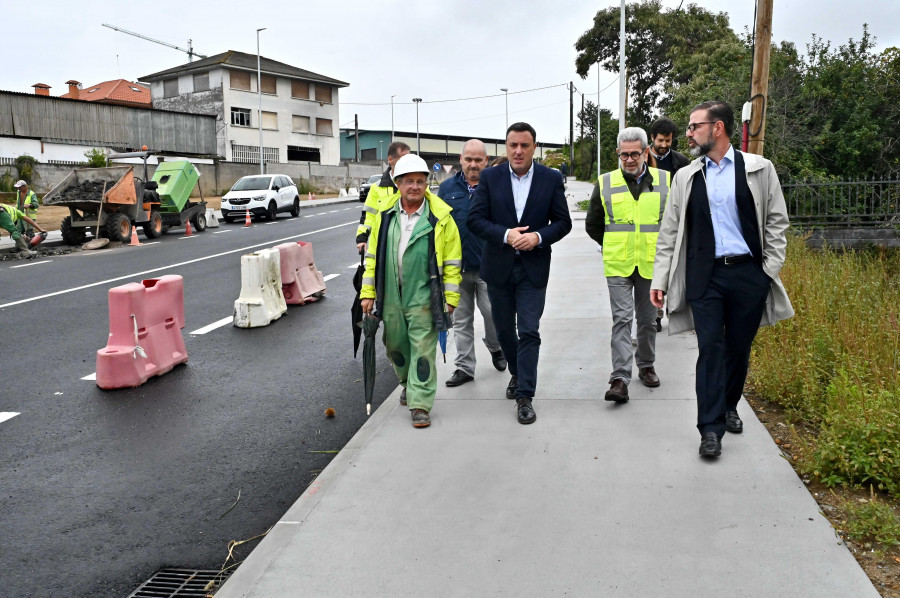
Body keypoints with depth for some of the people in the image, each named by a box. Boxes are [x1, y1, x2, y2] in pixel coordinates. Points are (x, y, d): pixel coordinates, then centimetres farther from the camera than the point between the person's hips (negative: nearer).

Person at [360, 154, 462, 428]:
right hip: (390, 297, 4)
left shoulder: (440, 217, -7)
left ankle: (420, 405, 7)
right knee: (395, 346, 19)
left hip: (423, 297, -4)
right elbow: (373, 255, 8)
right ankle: (408, 383, 45)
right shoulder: (385, 214, 3)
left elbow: (452, 261, -4)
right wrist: (368, 292, 6)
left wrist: (450, 298, -6)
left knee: (423, 350, -2)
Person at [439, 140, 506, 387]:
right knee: (461, 319, 9)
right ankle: (464, 367, 19)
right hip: (456, 267, 2)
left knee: (492, 313, 2)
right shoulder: (447, 188, 6)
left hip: (488, 266, -2)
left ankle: (495, 348, 33)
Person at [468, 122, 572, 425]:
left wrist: (538, 237, -17)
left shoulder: (551, 179, -1)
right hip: (499, 266, 2)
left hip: (533, 268, -2)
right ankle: (517, 373, 40)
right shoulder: (489, 177, -1)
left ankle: (524, 396, 1)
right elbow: (475, 219, -4)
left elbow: (563, 222, 1)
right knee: (504, 329, 15)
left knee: (529, 332, -6)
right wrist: (506, 234, -19)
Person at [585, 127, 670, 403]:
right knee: (622, 319, -7)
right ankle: (620, 378, -8)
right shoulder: (606, 183, 1)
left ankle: (646, 366, 32)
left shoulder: (665, 181, 2)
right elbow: (592, 225, 12)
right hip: (618, 266, -1)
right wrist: (615, 247, 9)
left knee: (647, 319, 13)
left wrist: (662, 248, 9)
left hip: (651, 266, 1)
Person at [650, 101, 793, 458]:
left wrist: (771, 272, -3)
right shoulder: (686, 177, 8)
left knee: (739, 348, 10)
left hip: (748, 274, 0)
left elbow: (776, 223, 4)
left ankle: (728, 407, 33)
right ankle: (711, 428, 0)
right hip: (704, 277, 0)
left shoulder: (759, 169, 3)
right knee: (711, 349, -5)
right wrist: (660, 279, 2)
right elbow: (669, 232, 7)